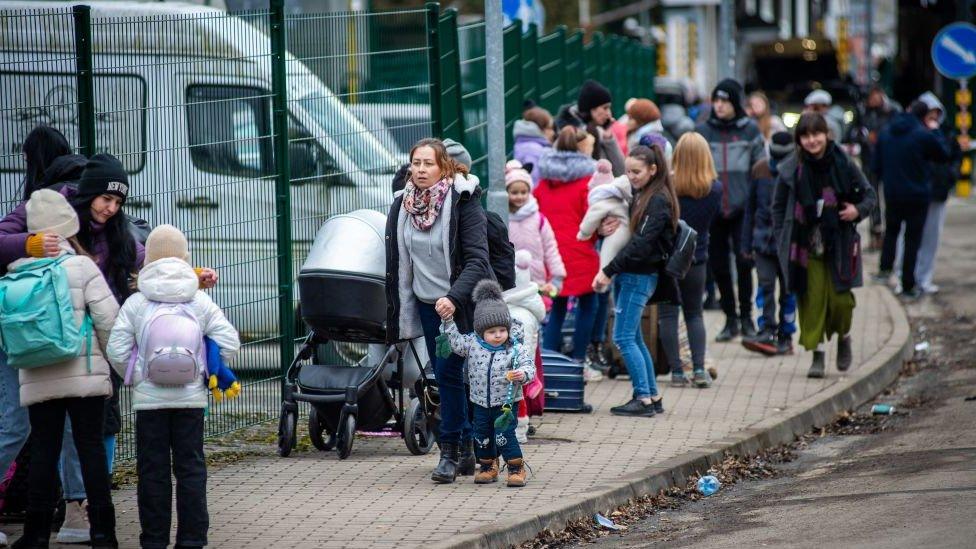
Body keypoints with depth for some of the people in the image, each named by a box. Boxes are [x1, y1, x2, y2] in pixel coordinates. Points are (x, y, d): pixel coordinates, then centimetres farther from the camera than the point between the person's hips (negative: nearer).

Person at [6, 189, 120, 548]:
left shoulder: (17, 273, 2)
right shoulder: (81, 266, -7)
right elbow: (107, 316, -9)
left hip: (38, 379, 2)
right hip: (85, 373, -2)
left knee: (43, 451, 7)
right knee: (91, 447, 3)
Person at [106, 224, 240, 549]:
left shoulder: (135, 303, -2)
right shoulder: (201, 302, 2)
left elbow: (117, 349, -6)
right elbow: (229, 342, 0)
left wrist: (135, 377, 8)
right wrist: (209, 374, 12)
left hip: (148, 398, -1)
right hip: (191, 397, 1)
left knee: (153, 470, 4)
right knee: (190, 467, 6)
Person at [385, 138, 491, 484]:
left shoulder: (463, 204, -12)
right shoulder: (401, 206, 5)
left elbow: (476, 260, -18)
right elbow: (396, 264, 12)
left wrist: (454, 298, -30)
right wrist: (398, 314, 11)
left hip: (463, 304, -5)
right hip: (427, 304, 6)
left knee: (449, 374, -10)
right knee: (446, 377, 7)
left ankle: (451, 451, -2)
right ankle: (468, 446, 16)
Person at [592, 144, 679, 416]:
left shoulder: (659, 201, -13)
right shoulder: (637, 195, 14)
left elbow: (641, 243, -21)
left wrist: (608, 271, -22)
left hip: (640, 277, -9)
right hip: (628, 274, 9)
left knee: (624, 338, -10)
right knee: (633, 338, 12)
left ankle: (644, 399, -8)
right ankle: (653, 398, 16)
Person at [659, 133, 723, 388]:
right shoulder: (715, 189, -7)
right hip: (696, 259, 3)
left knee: (668, 314, 6)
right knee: (694, 314, 16)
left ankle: (677, 371, 3)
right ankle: (699, 369, 4)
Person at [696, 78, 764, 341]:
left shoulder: (749, 130, 3)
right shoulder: (703, 131, 6)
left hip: (742, 208, -2)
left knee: (744, 262, -8)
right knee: (718, 265, 5)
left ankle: (746, 316, 5)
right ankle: (731, 319, 16)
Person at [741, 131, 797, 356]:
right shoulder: (761, 169, 5)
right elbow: (750, 208, 11)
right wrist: (747, 243, 10)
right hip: (764, 240, 1)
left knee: (788, 290, 5)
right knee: (765, 285, -10)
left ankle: (785, 337, 11)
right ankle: (766, 331, -15)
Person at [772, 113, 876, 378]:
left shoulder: (843, 165, -3)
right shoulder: (791, 169, -3)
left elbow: (869, 194, 9)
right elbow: (778, 207, 6)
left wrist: (859, 210, -12)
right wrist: (782, 241, -1)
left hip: (838, 244, 0)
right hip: (806, 244, 0)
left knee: (840, 299, -3)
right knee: (812, 299, -5)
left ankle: (844, 337, 28)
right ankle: (817, 355, 6)